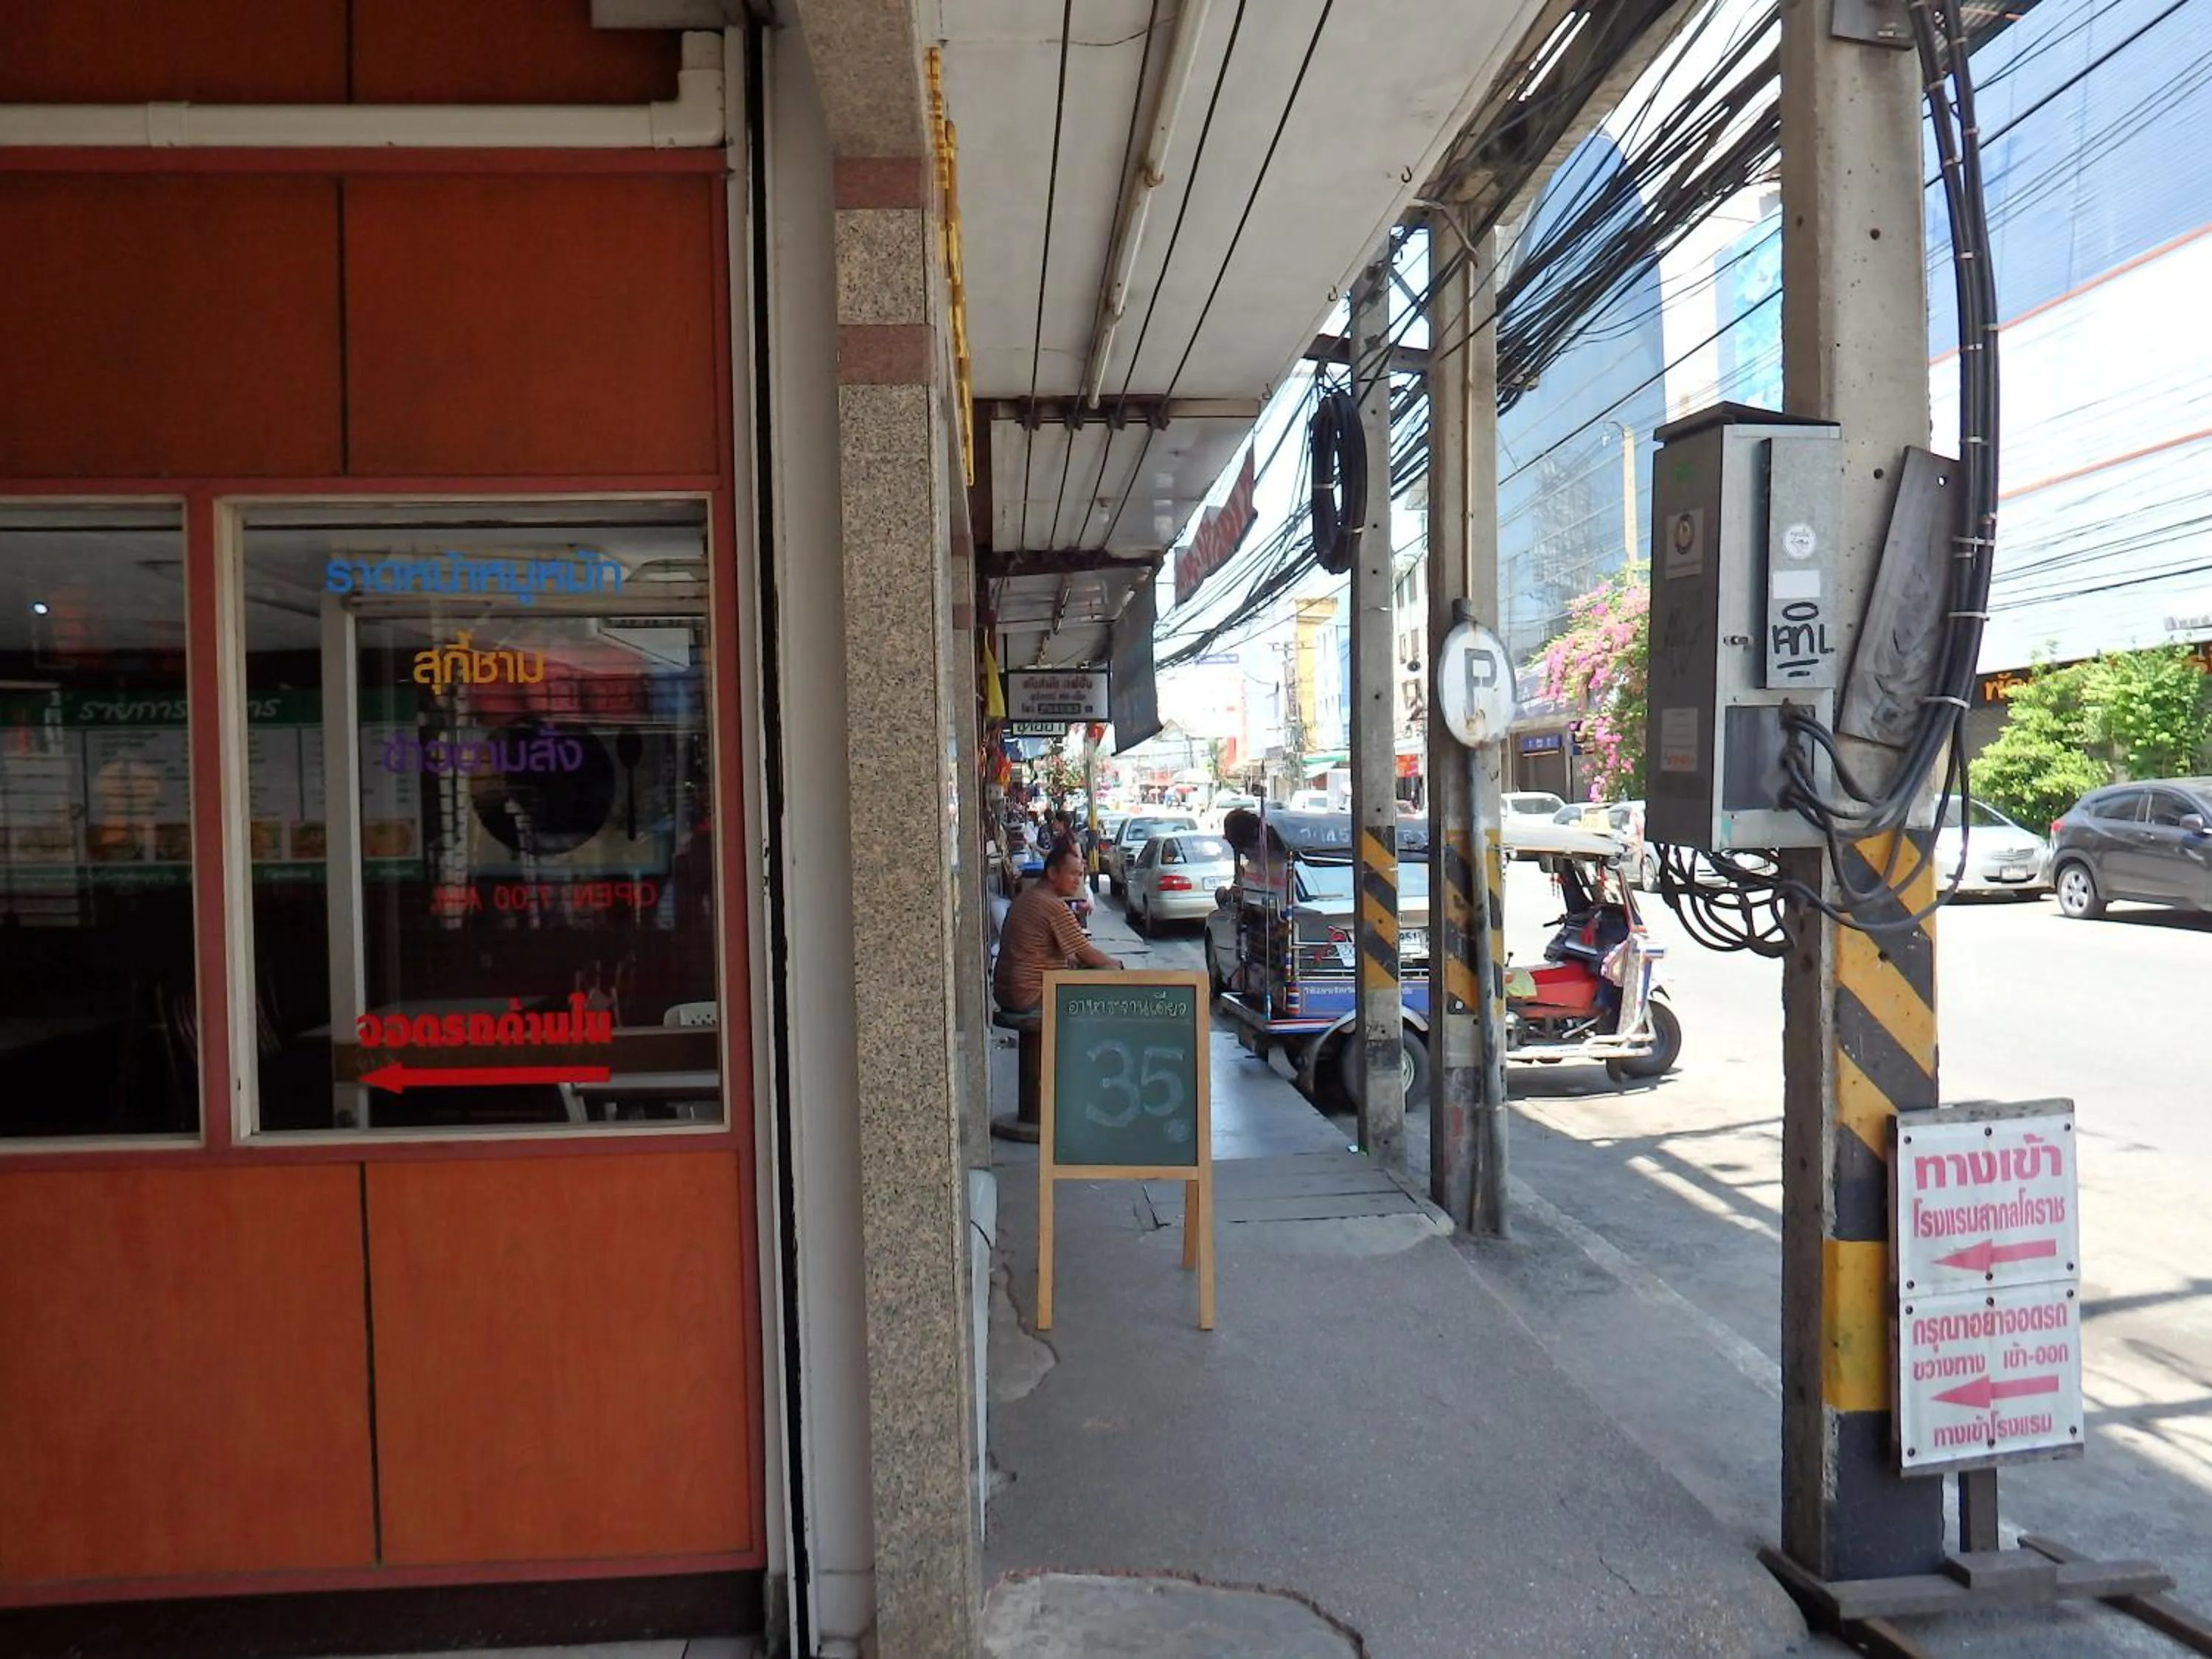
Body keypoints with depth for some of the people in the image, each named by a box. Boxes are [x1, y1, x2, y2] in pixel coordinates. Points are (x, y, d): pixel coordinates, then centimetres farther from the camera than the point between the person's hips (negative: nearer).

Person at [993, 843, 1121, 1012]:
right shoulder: (1056, 907, -17)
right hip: (1029, 997, -10)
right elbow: (1086, 954, -11)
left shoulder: (1025, 899, 13)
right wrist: (1116, 964, 7)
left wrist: (1075, 961, 15)